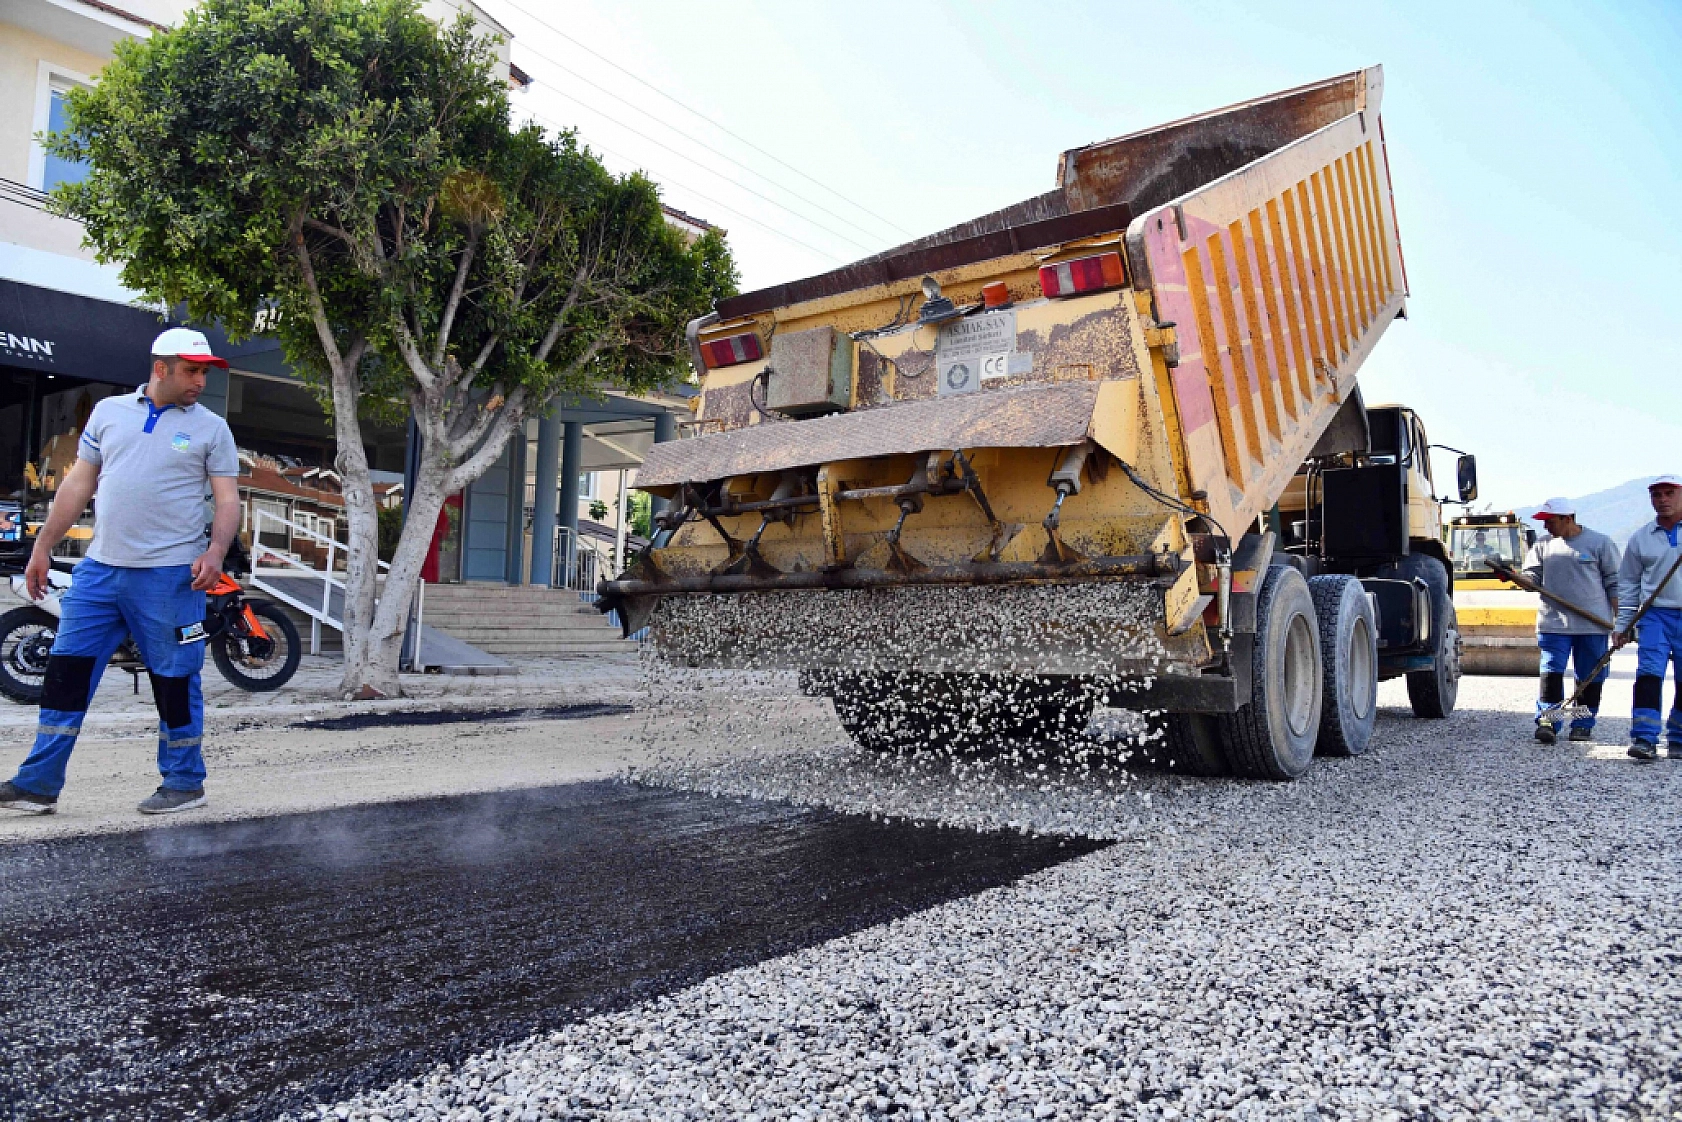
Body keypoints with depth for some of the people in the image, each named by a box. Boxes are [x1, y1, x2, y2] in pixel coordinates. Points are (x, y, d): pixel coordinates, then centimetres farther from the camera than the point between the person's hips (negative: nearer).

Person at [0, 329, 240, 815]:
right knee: (65, 670, 6)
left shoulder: (211, 427, 2)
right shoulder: (109, 411, 11)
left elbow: (227, 499, -1)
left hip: (169, 575, -3)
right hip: (99, 568, 4)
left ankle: (184, 782, 15)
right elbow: (78, 484, 14)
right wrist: (42, 548, 13)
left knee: (174, 680, 3)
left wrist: (215, 551, -18)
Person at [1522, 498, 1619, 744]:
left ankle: (1583, 725, 16)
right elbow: (1532, 578, 7)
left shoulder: (1599, 543, 2)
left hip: (1593, 624, -1)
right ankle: (1547, 721, -8)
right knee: (1551, 672, -8)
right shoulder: (1542, 546, 10)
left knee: (1589, 677, 6)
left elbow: (1614, 584, 3)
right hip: (1553, 624, 2)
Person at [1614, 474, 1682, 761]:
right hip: (1655, 615, 1)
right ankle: (1644, 739, -17)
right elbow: (1628, 584, 13)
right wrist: (1622, 624, 9)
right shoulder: (1640, 539, 9)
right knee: (1649, 673, -13)